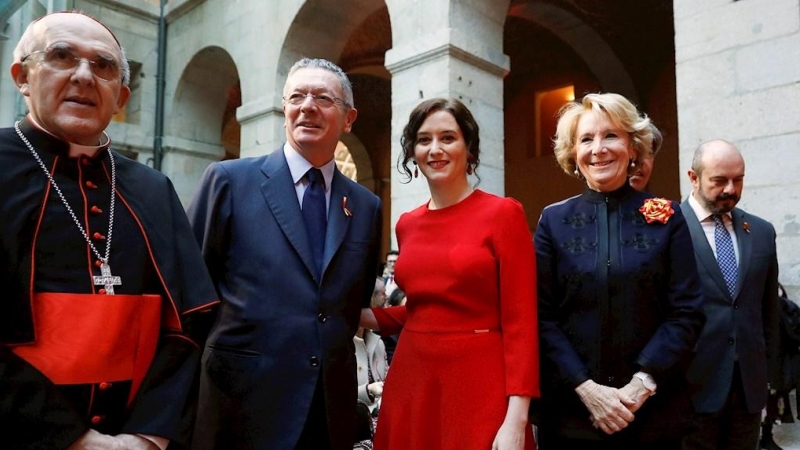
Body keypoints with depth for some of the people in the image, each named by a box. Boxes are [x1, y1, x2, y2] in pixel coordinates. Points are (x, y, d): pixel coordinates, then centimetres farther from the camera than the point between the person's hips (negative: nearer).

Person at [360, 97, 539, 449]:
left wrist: (516, 419, -16)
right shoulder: (407, 225, 8)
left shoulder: (503, 213, -8)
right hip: (410, 382, 5)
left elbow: (520, 320, -11)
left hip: (479, 383, -5)